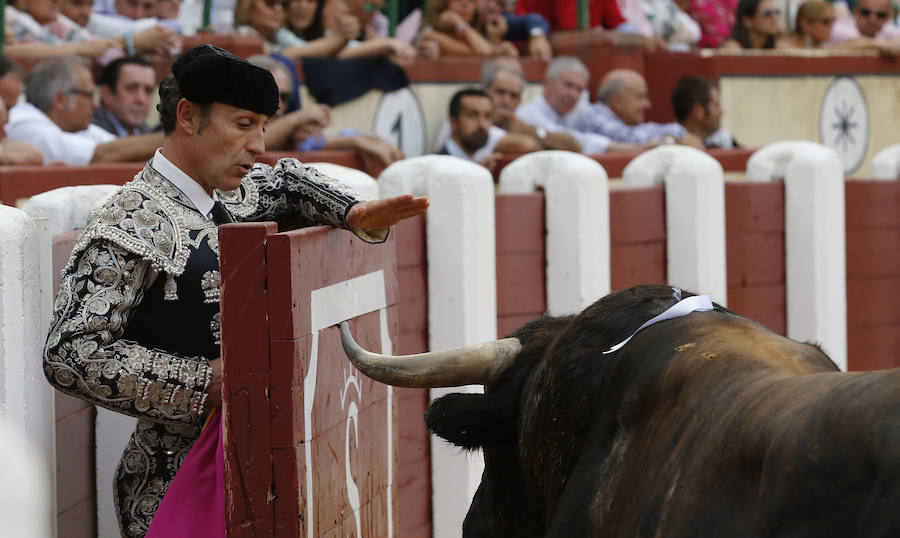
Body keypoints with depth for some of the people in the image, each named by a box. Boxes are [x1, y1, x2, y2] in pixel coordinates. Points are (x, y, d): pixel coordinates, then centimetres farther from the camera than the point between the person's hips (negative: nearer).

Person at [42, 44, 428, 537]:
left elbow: (286, 180, 34)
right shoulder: (125, 229, -13)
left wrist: (354, 213, 12)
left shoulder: (231, 200, 12)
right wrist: (205, 382, -22)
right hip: (173, 482, -8)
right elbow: (70, 355, -20)